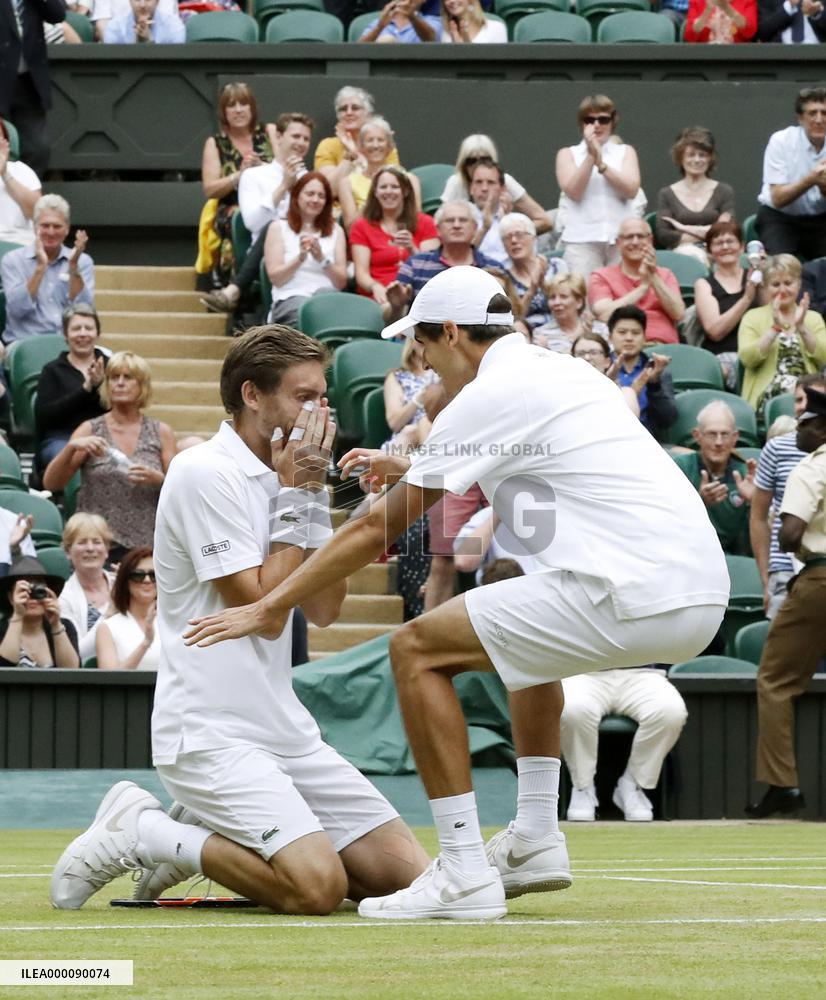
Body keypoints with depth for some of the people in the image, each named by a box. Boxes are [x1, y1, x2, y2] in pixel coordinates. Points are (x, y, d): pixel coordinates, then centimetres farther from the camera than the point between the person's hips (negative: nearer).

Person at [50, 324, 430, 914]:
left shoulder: (283, 476, 14)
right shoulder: (206, 474, -12)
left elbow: (324, 610, 9)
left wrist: (316, 495, 3)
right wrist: (296, 497, -9)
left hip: (284, 730, 9)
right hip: (210, 733, -9)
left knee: (408, 872, 1)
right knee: (319, 887, -25)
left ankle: (208, 840, 13)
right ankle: (137, 832, -4)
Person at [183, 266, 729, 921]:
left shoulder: (491, 395, -3)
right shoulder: (566, 372, 21)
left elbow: (378, 529, 0)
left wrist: (272, 608, 7)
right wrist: (412, 471, 40)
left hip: (638, 598, -9)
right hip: (704, 591, 9)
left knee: (418, 649, -1)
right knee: (531, 630, 37)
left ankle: (466, 874, -5)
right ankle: (537, 840, 28)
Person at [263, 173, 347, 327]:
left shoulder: (335, 230, 22)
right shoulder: (278, 228, 15)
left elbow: (341, 282, 13)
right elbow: (275, 278, 5)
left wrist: (322, 258, -6)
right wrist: (300, 257, -11)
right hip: (290, 298, -2)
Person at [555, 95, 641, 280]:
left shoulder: (626, 152, 15)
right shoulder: (568, 154, 13)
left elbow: (631, 189, -2)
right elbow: (573, 190, -4)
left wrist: (601, 163, -9)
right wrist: (591, 156, -9)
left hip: (622, 239, 1)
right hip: (582, 240, -1)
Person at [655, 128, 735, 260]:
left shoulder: (724, 192, 13)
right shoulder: (666, 194, 13)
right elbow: (662, 235, 0)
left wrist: (685, 228, -4)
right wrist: (704, 233, -8)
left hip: (713, 256, 0)